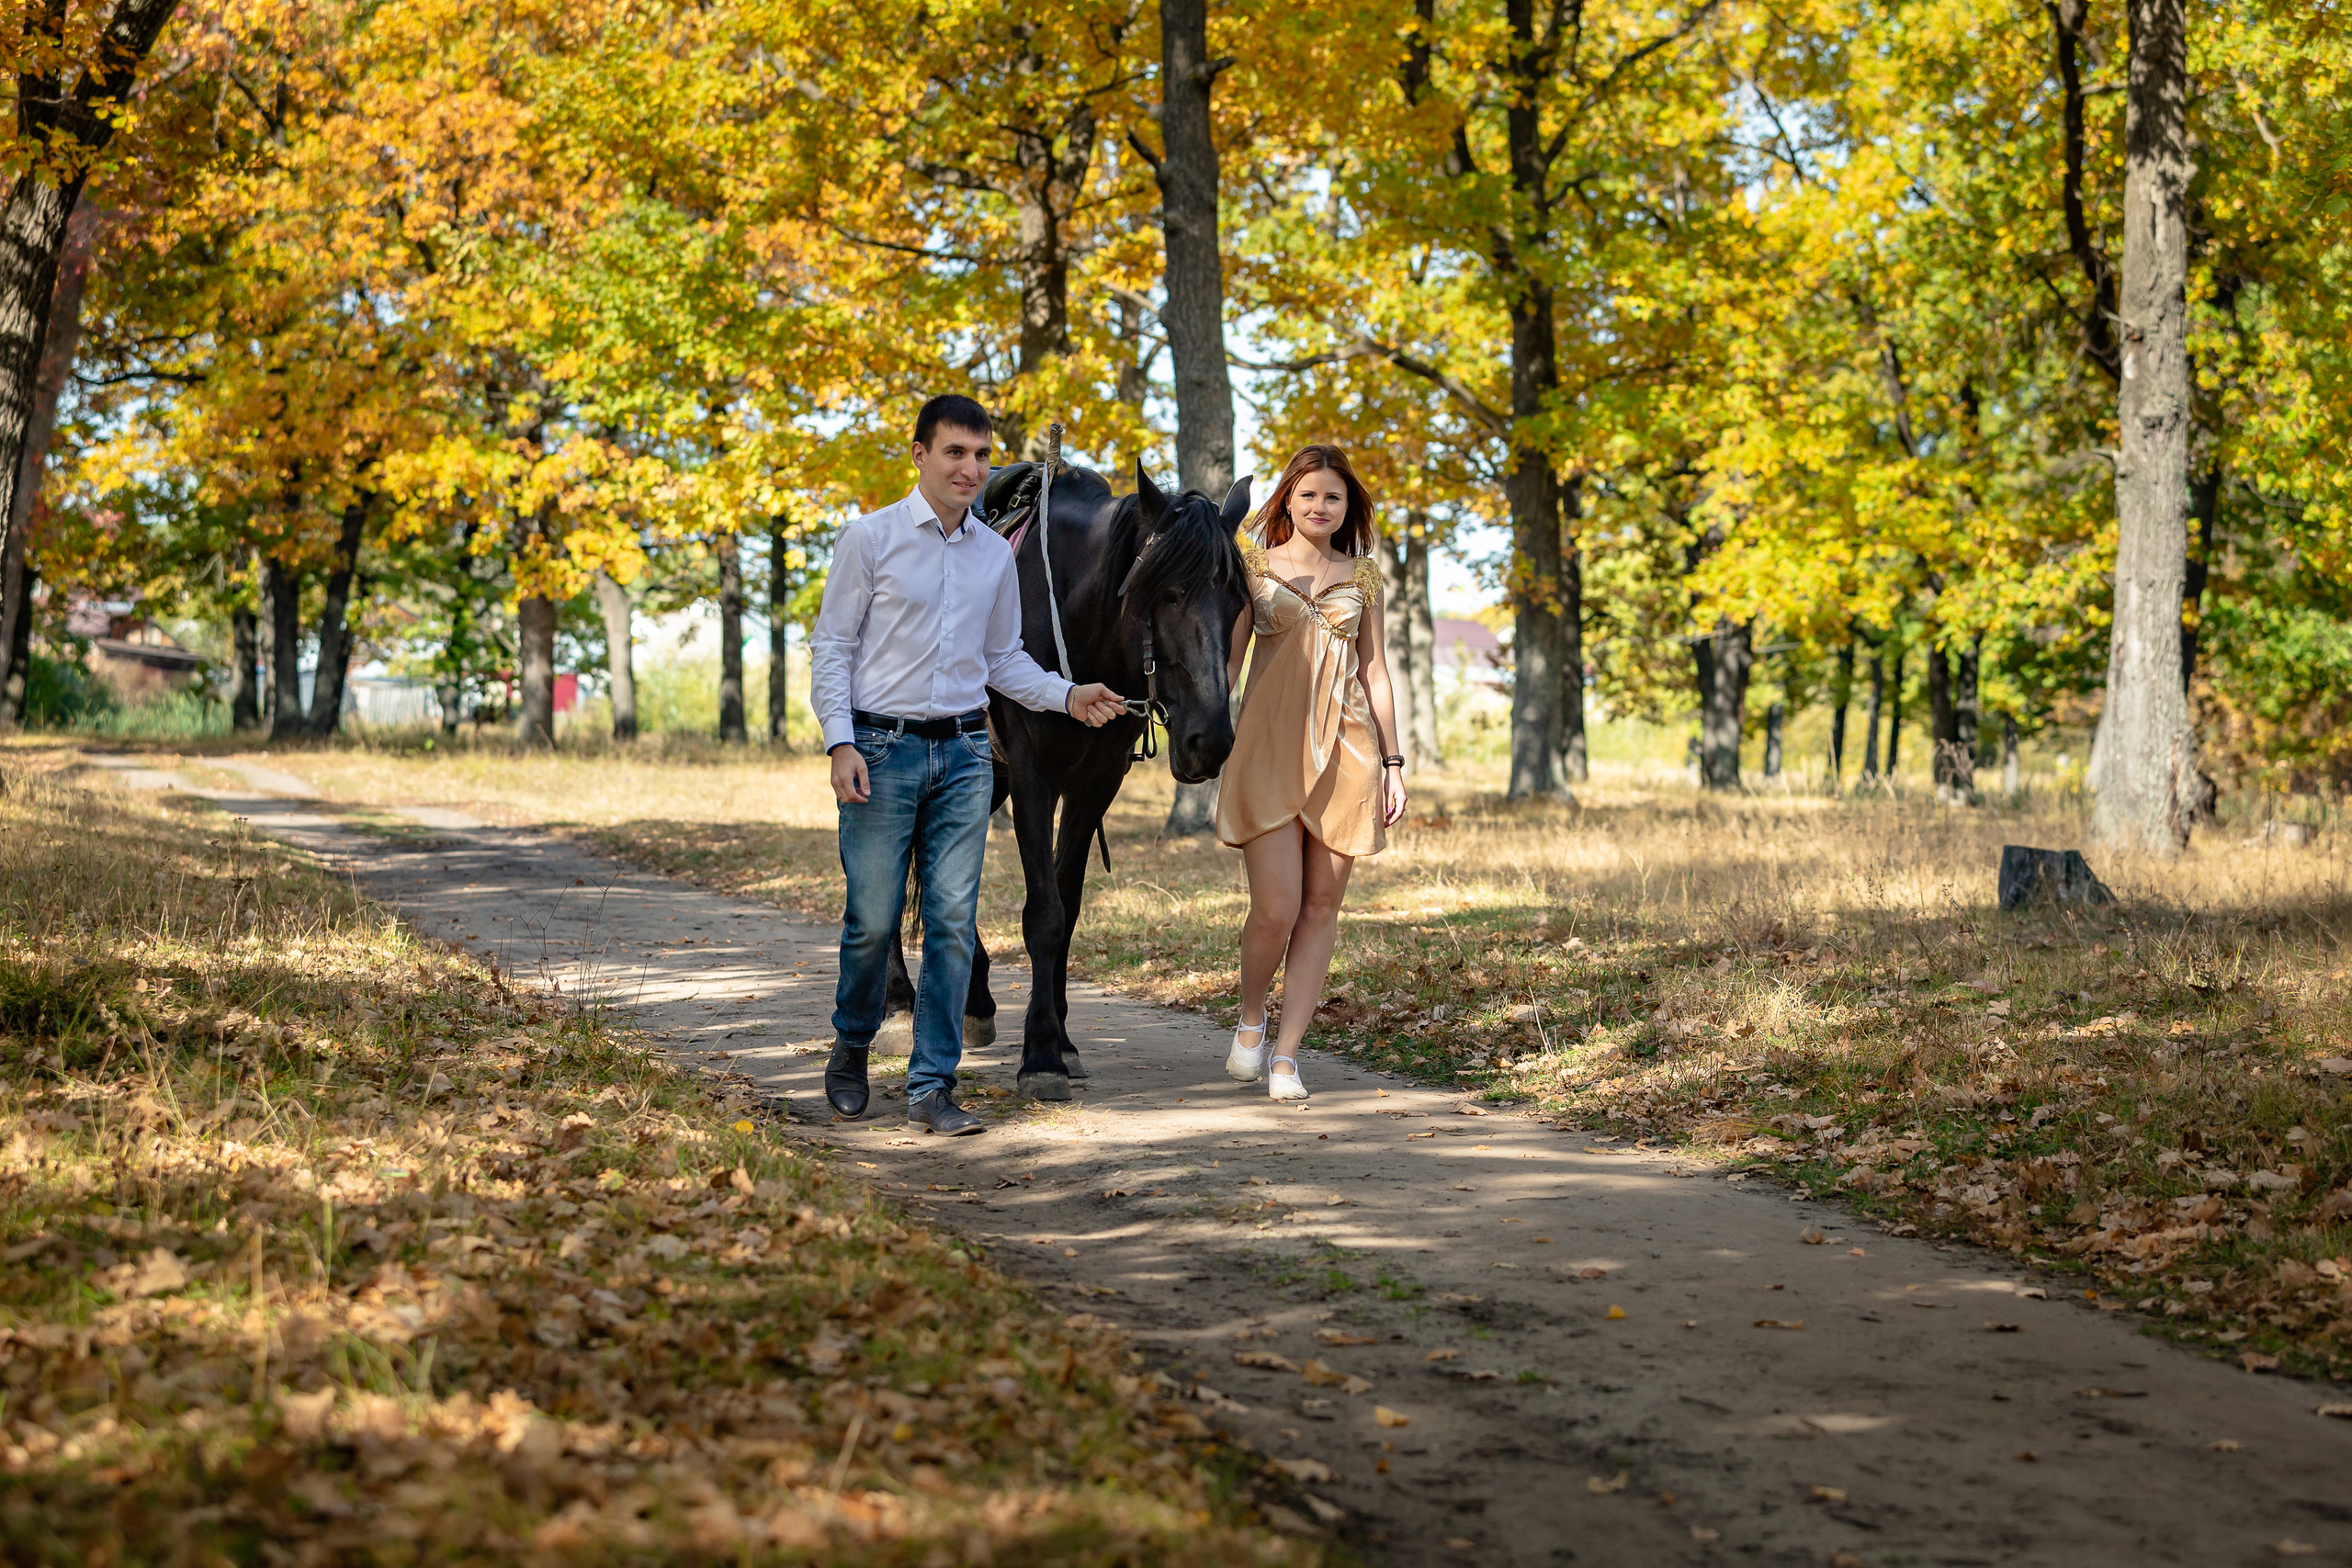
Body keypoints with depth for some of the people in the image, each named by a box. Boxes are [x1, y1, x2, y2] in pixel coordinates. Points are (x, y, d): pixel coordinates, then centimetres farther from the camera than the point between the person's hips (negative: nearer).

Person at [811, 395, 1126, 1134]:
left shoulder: (995, 553, 10)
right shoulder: (870, 538, -2)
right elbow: (831, 646, -3)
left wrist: (1068, 696, 2)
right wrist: (840, 744, -12)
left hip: (963, 752, 3)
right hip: (882, 748, -3)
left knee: (953, 920, 0)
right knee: (873, 919, 1)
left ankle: (933, 1086, 6)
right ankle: (851, 1049, 26)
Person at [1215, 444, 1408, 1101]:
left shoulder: (1362, 575, 12)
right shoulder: (1256, 565, 6)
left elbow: (1375, 671, 14)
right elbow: (1229, 658, 5)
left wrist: (1392, 762, 10)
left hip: (1345, 748, 3)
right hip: (1270, 744, -3)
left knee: (1322, 905, 0)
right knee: (1276, 906, -10)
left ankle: (1286, 1054, 6)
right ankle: (1250, 1020, 17)